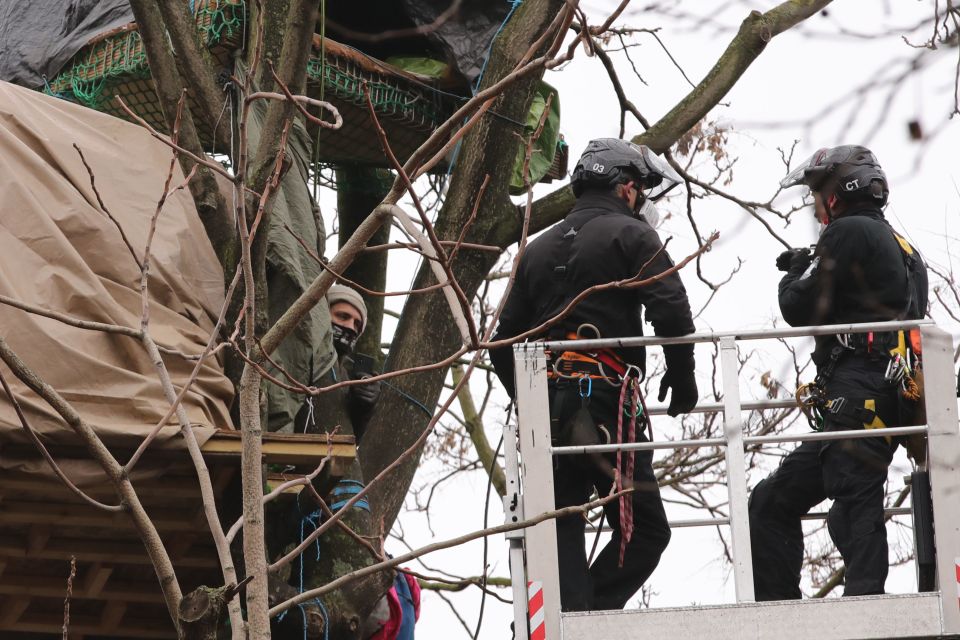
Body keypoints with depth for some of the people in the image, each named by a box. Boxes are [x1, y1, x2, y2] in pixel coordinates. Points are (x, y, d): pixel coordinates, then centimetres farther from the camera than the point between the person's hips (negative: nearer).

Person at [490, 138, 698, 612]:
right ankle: (595, 618, -16)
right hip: (606, 404, -6)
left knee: (560, 534, 6)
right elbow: (671, 312, -12)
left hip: (545, 408, 6)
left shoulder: (538, 249, 20)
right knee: (644, 531, 0)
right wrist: (681, 378, 2)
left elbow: (504, 345, 17)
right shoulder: (630, 235, 2)